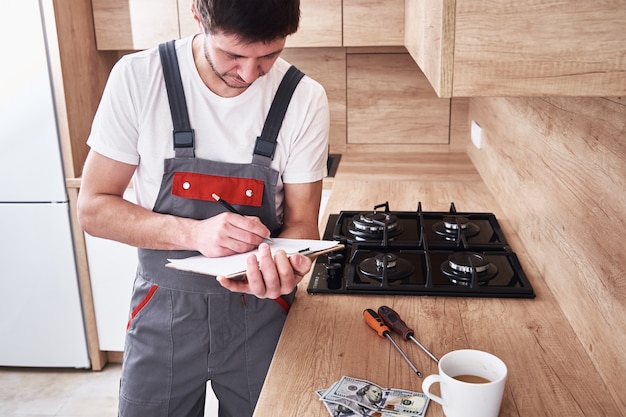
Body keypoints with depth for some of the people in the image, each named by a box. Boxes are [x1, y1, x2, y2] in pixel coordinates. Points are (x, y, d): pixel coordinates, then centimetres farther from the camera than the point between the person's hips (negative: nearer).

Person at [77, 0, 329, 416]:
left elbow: (300, 223, -6)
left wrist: (281, 263, -29)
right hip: (164, 315, 0)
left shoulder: (305, 98, -12)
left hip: (263, 316, 1)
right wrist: (194, 233, -25)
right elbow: (93, 209, -10)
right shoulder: (138, 77, -14)